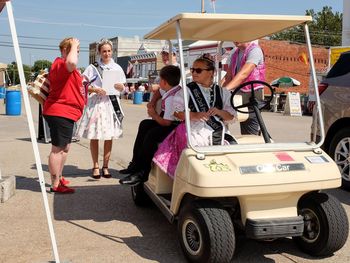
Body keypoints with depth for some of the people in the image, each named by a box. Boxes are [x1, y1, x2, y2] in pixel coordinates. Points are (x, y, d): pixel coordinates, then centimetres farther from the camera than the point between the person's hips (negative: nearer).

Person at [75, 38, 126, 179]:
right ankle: (95, 166, 10)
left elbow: (122, 88, 15)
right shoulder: (93, 67, 3)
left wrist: (120, 87, -7)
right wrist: (95, 89, -16)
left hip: (112, 103, 2)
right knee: (94, 136, -1)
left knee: (109, 137, 3)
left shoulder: (117, 68, 11)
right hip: (96, 103, -2)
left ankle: (105, 166, 14)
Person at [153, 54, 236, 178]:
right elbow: (177, 112, -1)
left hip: (219, 132, 2)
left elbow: (231, 116, 12)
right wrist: (194, 115, -18)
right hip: (196, 131, -2)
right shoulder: (187, 90, 9)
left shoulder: (222, 92, 15)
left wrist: (219, 112, -9)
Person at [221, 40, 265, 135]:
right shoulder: (235, 53, 16)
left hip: (252, 93, -8)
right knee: (243, 133, 11)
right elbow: (228, 76, 13)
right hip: (240, 95, 8)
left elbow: (244, 74, -23)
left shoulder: (254, 50, -11)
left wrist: (225, 89, -32)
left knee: (251, 135, -9)